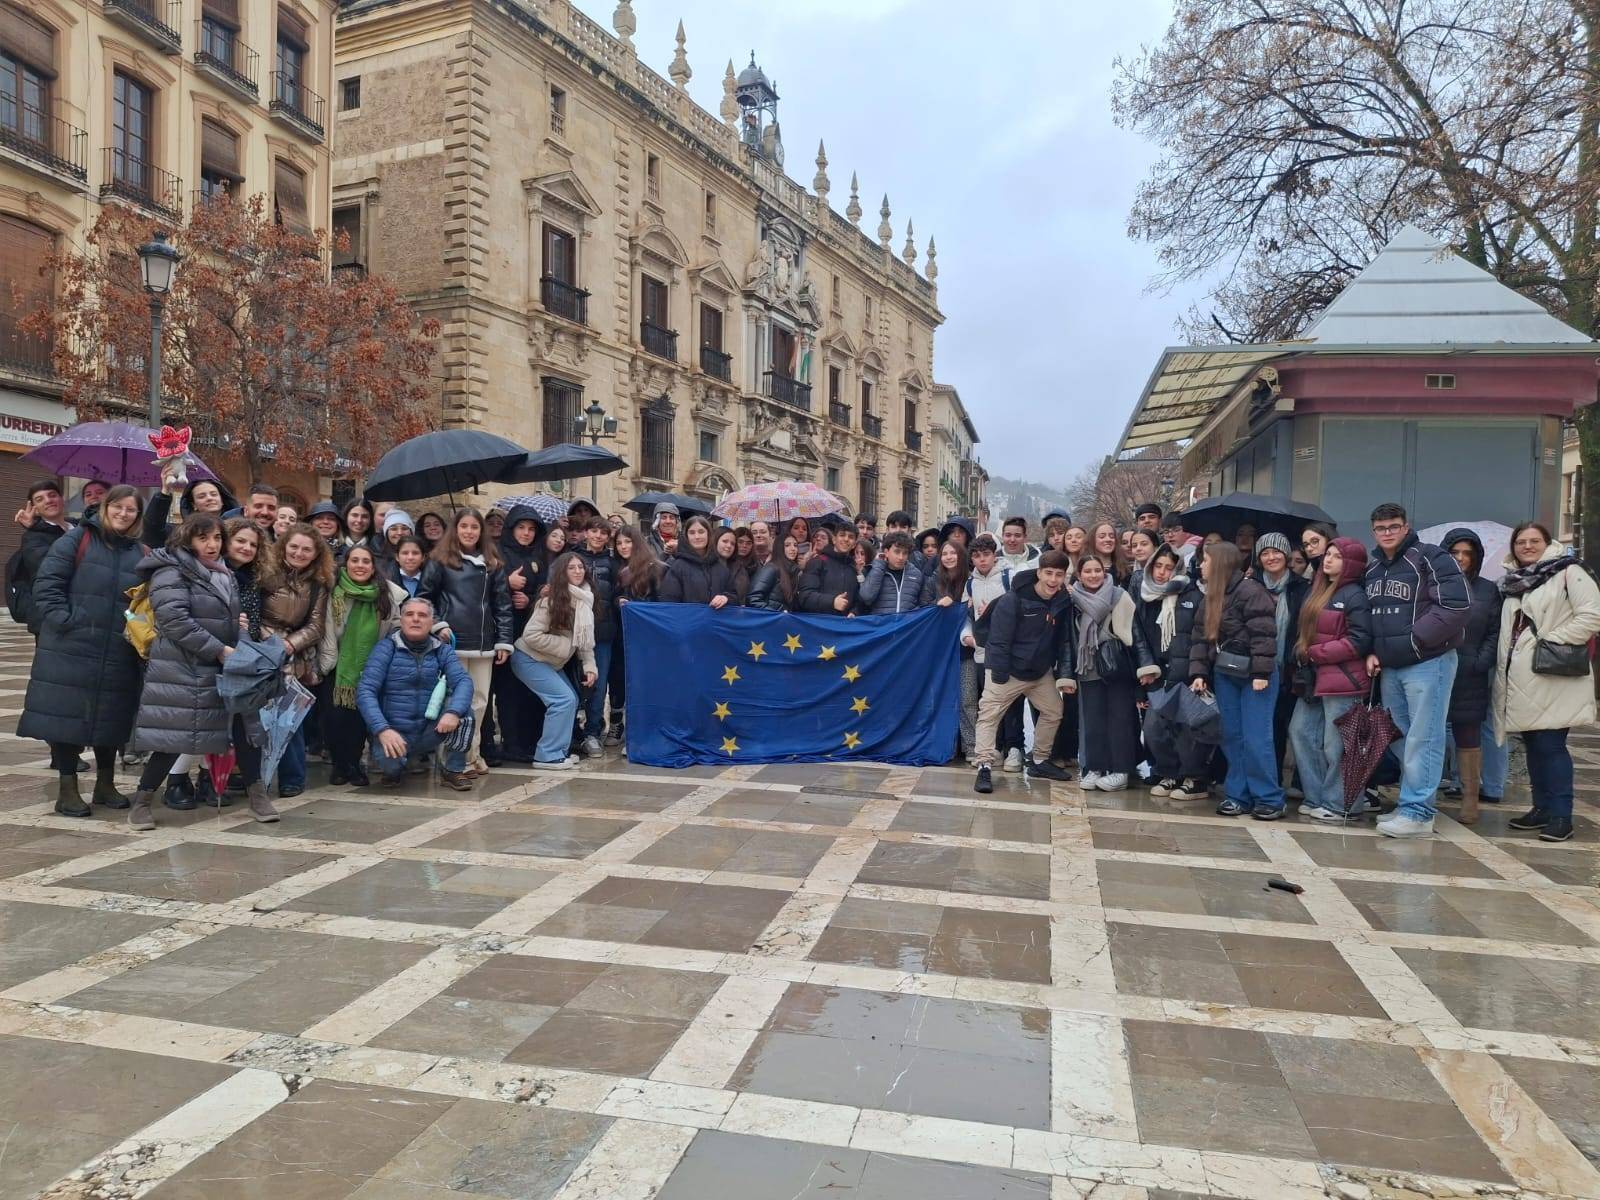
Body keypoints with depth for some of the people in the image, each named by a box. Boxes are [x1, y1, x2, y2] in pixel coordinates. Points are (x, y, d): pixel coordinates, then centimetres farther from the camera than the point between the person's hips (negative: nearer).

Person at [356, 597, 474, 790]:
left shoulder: (442, 649, 2)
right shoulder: (386, 648, -5)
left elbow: (463, 680, -13)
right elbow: (365, 691, -14)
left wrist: (453, 712, -34)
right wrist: (382, 730, -29)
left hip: (429, 732, 2)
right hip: (394, 732, -2)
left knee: (462, 706, -22)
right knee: (389, 763, -34)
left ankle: (453, 770, -5)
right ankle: (394, 769, 6)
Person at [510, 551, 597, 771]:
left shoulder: (585, 600, 3)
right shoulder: (552, 599, -20)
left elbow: (585, 638, 8)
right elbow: (531, 635, -24)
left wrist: (589, 665, -3)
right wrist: (566, 645, -20)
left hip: (553, 663, 8)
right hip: (530, 659, -8)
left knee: (572, 700, 6)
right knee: (564, 699, -16)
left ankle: (558, 750, 19)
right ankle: (548, 756, -9)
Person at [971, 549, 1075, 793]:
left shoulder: (1063, 603, -4)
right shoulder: (1013, 600, -21)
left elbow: (1064, 641, 7)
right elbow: (999, 640, -19)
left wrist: (1065, 674, 0)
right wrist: (999, 676, -19)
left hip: (1042, 672, 6)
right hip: (1008, 671, -6)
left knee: (1053, 712, 17)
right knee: (989, 715, -11)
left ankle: (1039, 762, 34)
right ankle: (984, 768, -7)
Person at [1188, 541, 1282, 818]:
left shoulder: (1250, 591, -13)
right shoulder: (1212, 597, 13)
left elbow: (1263, 634, -19)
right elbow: (1201, 637, 10)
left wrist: (1261, 673, -23)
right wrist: (1198, 672, 1)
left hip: (1253, 675, -8)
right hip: (1224, 675, 8)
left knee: (1255, 739, -7)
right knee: (1232, 737, 8)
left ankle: (1269, 799, 2)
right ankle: (1238, 795, 14)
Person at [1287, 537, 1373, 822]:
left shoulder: (1354, 595, -9)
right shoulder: (1318, 591, 16)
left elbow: (1360, 641, -15)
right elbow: (1305, 630, 22)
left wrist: (1315, 653, -13)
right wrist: (1302, 655, 3)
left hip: (1342, 681, -9)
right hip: (1314, 678, 9)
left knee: (1336, 745, -2)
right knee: (1300, 732, 9)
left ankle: (1341, 805, 10)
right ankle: (1316, 797, 18)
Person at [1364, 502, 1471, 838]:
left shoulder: (1430, 558, -7)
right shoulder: (1371, 569, 14)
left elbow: (1458, 606, -16)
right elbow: (1368, 617, 23)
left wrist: (1414, 640, -16)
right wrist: (1372, 653, 7)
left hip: (1428, 663, -7)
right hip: (1389, 668, 8)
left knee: (1423, 740, -6)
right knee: (1401, 738, 13)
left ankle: (1417, 813, -3)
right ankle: (1409, 805, 22)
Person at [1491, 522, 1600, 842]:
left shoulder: (1568, 572, -3)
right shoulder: (1512, 581, 17)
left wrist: (1550, 641, -14)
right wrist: (1503, 667, 13)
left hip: (1553, 676, -7)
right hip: (1521, 680, 7)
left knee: (1550, 745, -9)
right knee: (1533, 745, 11)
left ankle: (1561, 816, -2)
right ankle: (1542, 808, 20)